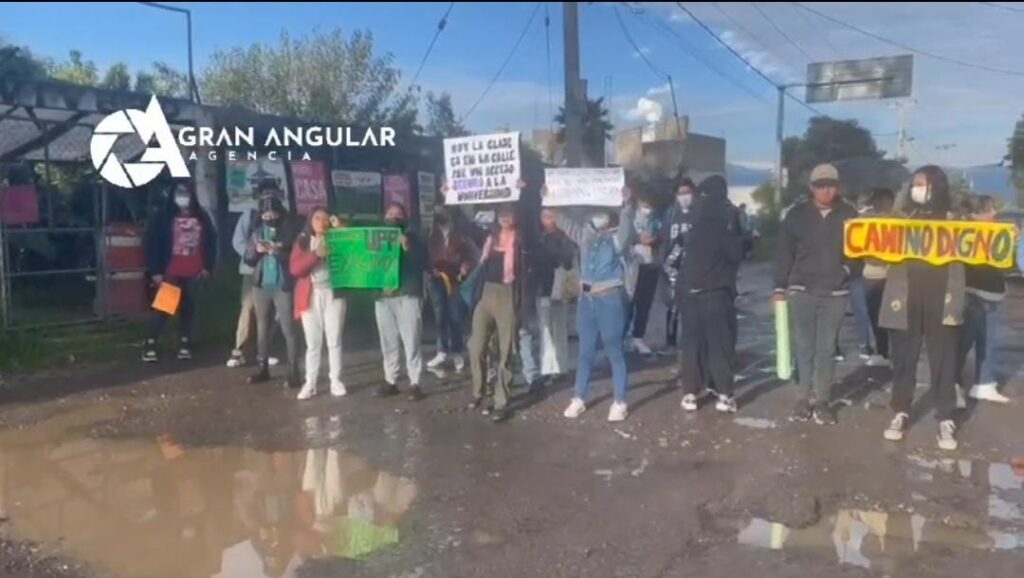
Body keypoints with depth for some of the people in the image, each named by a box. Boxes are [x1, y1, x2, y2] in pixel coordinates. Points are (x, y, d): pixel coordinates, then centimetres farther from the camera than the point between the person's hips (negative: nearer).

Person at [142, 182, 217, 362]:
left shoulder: (202, 217, 9)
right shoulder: (162, 217, -2)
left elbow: (211, 242, 13)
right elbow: (151, 244, -4)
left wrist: (208, 266, 6)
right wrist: (155, 271, -9)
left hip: (195, 273, 3)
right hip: (170, 272, -3)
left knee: (189, 308, 9)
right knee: (163, 308, -2)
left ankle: (185, 344, 18)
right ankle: (150, 344, 6)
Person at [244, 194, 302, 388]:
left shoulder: (290, 231, -4)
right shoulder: (257, 232, 8)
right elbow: (248, 260, 9)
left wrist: (278, 252, -23)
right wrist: (256, 250, -11)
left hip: (283, 287, -5)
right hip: (261, 286, 5)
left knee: (288, 329, -5)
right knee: (262, 328, 11)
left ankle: (293, 371, -1)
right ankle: (263, 368, 21)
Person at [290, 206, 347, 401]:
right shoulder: (302, 241, 7)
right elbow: (295, 269, -4)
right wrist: (315, 254, -16)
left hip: (334, 294, 0)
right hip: (310, 296, 0)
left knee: (334, 340, 2)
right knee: (313, 342, 2)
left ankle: (336, 381, 8)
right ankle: (310, 383, 7)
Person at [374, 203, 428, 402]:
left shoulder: (413, 239, 5)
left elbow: (423, 263, -8)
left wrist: (408, 249, -21)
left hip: (408, 296, -3)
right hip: (383, 297, 4)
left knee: (411, 341, -4)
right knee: (388, 342, 8)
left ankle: (415, 383, 1)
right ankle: (390, 381, 18)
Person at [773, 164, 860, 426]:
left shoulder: (849, 215, 3)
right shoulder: (797, 214, 0)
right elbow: (784, 253, 2)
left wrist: (850, 268, -6)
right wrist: (780, 287, -1)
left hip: (835, 293, 0)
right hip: (801, 290, 0)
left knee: (826, 348, 5)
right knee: (804, 346, 5)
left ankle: (821, 399, 12)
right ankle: (807, 396, 14)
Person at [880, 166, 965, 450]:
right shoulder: (903, 216, 9)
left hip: (941, 299, -1)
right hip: (905, 297, 1)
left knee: (943, 360, 3)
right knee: (903, 358, 8)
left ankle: (946, 421, 11)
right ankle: (900, 413, 20)